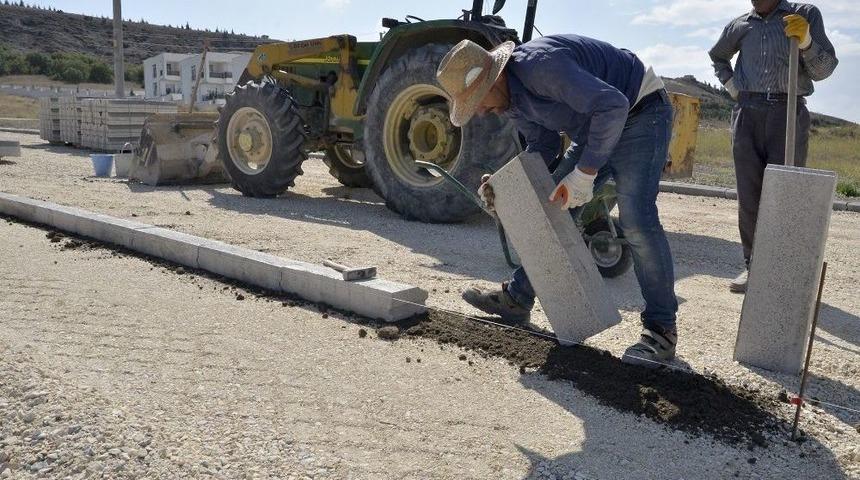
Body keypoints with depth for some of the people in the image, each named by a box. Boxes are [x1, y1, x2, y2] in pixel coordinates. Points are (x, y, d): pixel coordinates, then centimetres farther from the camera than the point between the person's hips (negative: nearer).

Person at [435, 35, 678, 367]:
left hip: (639, 113, -9)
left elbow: (612, 105, -36)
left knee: (635, 218, -23)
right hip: (595, 127, 9)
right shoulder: (509, 98, -2)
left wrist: (584, 173, -32)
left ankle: (661, 329, -12)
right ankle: (517, 299, 16)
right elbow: (543, 146, 10)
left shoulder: (539, 65, -32)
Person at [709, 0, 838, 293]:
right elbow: (717, 56, 33)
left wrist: (805, 41, -17)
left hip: (789, 113, -2)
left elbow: (823, 69, 1)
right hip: (747, 113, 3)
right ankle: (753, 266, 8)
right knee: (749, 196, 1)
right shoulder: (739, 26, 13)